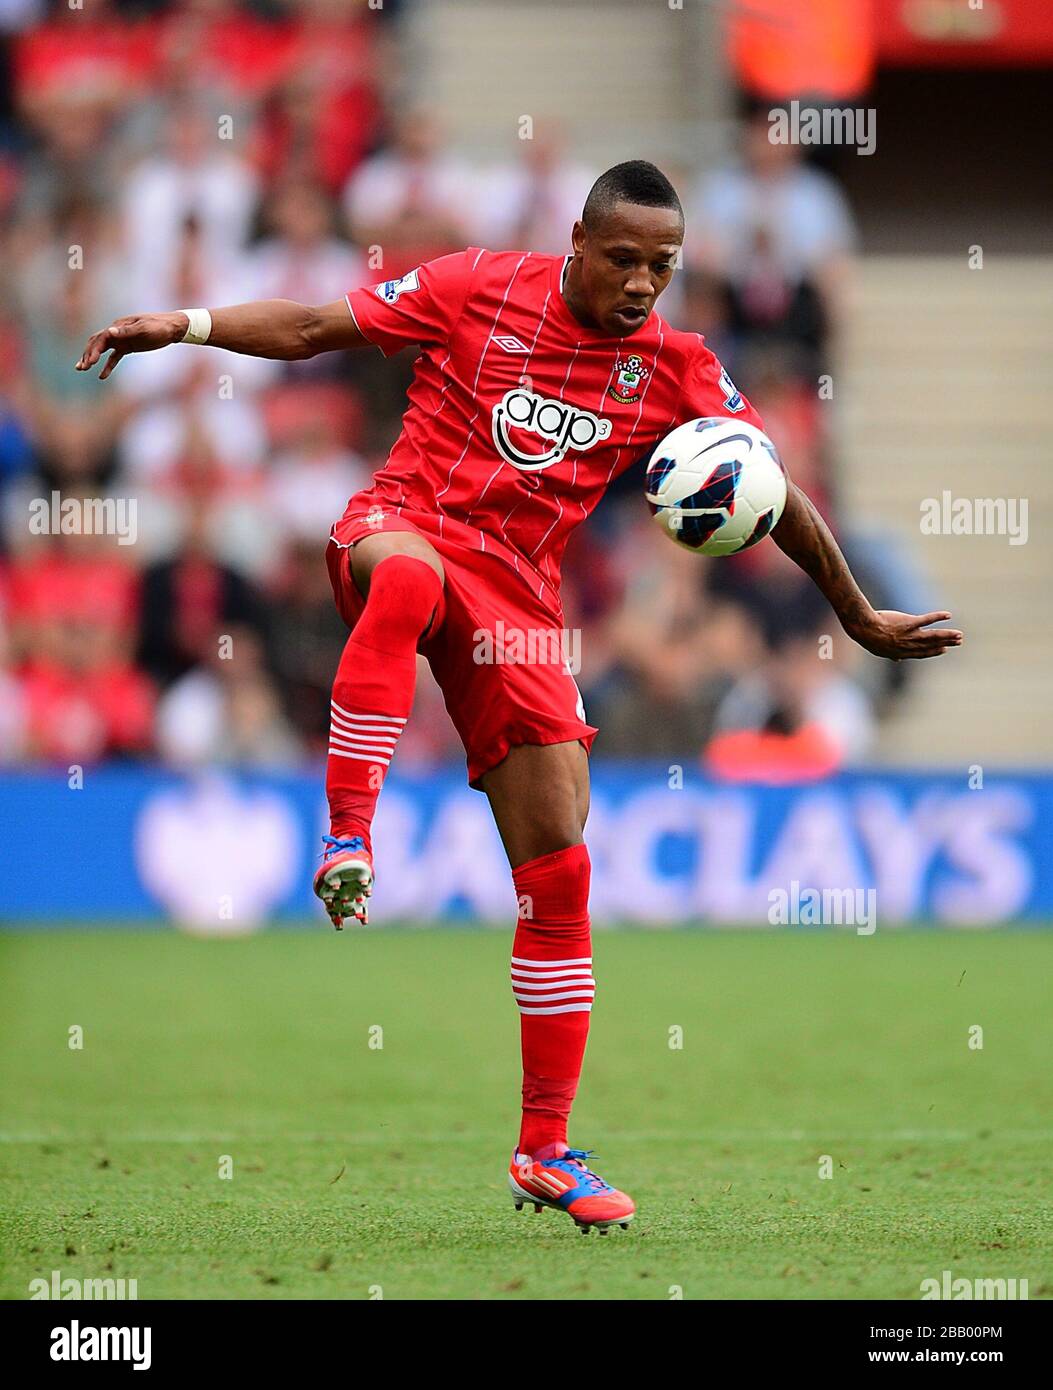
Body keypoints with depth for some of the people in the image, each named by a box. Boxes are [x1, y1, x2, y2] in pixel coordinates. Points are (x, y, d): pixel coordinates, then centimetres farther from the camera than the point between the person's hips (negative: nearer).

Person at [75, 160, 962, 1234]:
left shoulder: (674, 371, 4)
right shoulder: (482, 290, -2)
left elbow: (776, 499, 11)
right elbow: (313, 329, 1)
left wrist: (859, 618, 16)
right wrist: (186, 326, -11)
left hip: (517, 597, 3)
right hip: (403, 526, -3)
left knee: (559, 876, -3)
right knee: (407, 579, -45)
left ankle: (546, 1153, 5)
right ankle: (348, 837, -41)